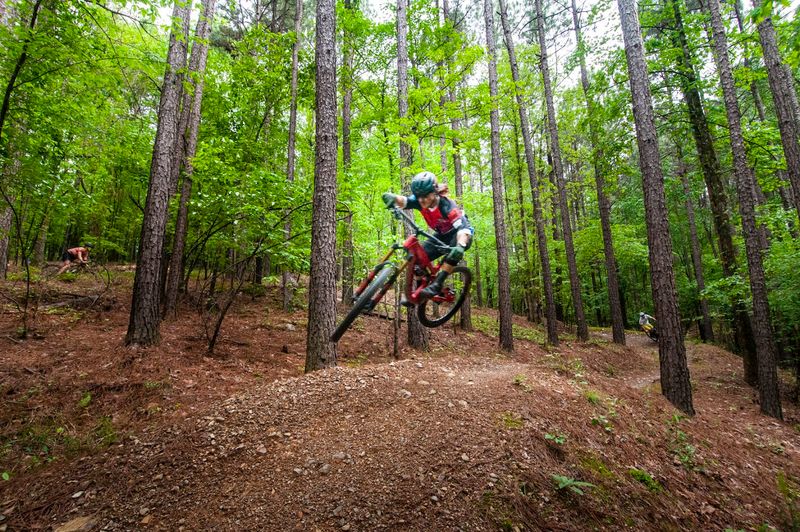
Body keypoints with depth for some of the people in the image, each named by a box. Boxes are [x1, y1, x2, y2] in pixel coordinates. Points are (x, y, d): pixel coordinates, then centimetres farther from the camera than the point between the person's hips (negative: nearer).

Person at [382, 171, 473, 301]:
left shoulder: (447, 205, -34)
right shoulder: (419, 201, -20)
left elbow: (463, 227, -46)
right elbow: (403, 200, -39)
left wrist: (460, 246, -67)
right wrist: (392, 197, -64)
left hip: (458, 235, -5)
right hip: (441, 235, 5)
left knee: (455, 251, -38)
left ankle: (436, 285, -30)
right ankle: (419, 290, 3)